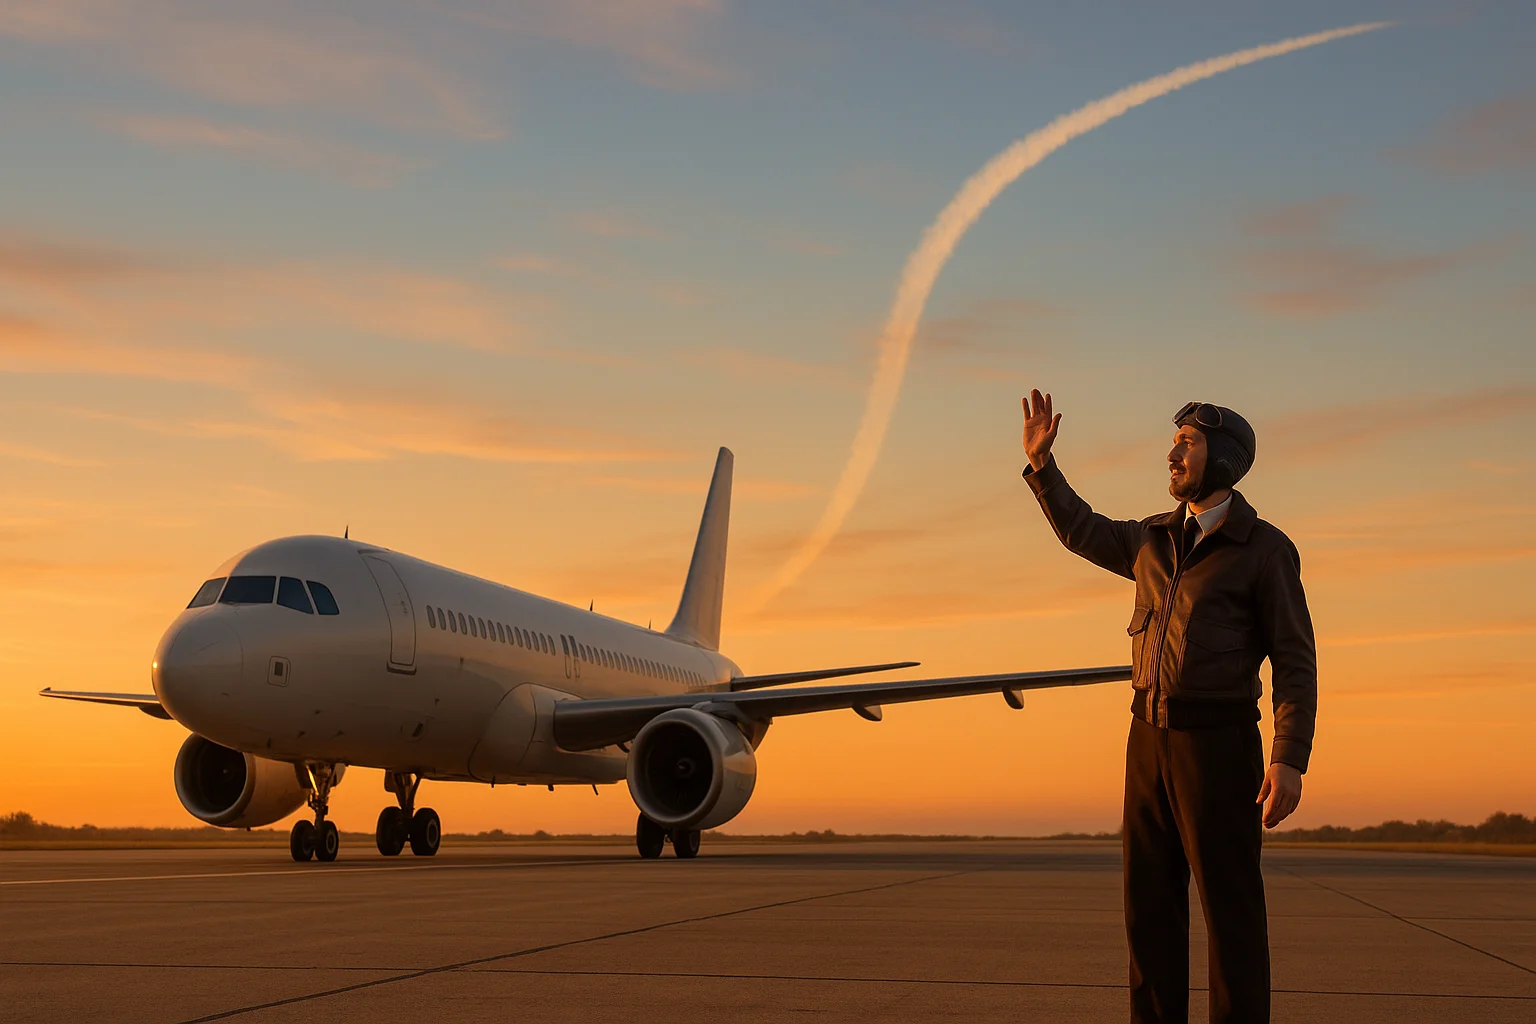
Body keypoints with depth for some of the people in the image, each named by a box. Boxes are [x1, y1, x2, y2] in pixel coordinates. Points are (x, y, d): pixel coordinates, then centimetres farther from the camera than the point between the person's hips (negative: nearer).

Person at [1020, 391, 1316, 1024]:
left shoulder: (1267, 550, -4)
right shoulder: (1157, 540, 14)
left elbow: (1295, 664, -7)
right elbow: (1082, 533, 32)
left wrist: (1289, 761, -18)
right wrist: (1041, 462, 21)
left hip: (1220, 744, -6)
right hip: (1150, 741, 6)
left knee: (1230, 909, -5)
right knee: (1150, 906, 6)